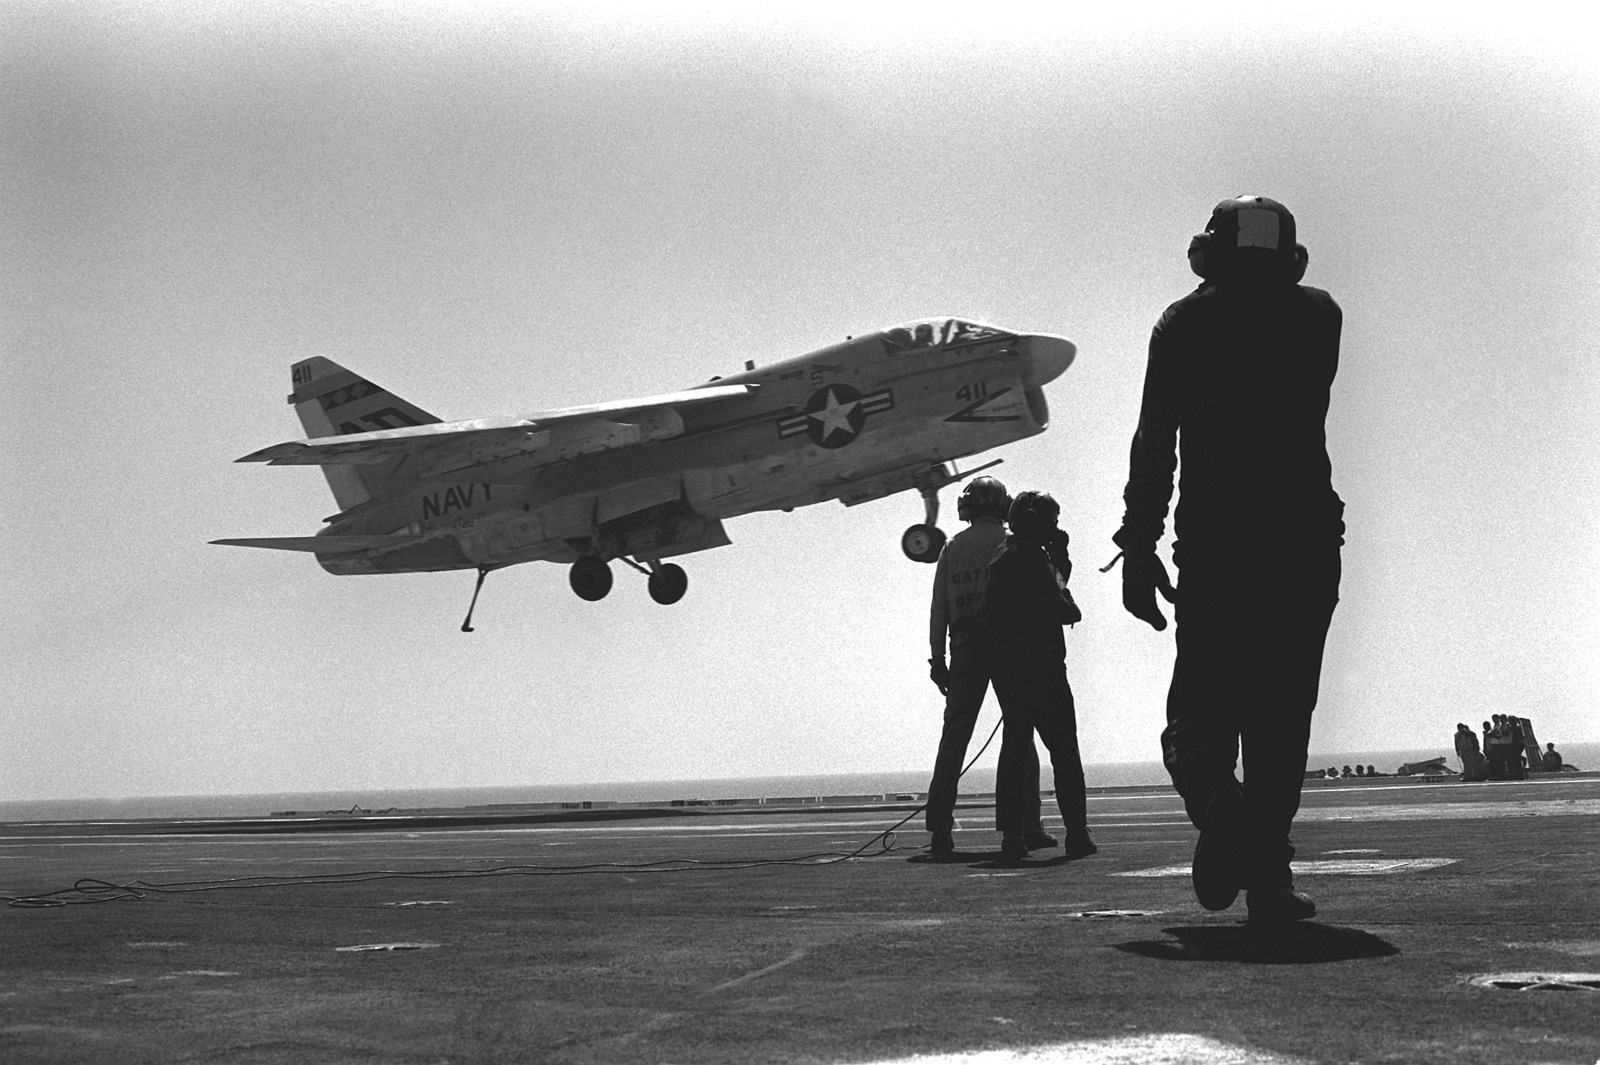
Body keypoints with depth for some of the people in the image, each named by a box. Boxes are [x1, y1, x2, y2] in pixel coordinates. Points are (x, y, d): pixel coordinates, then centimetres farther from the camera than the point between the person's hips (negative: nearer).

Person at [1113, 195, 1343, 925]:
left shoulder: (1184, 322, 6)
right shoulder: (1319, 316, 10)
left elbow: (1154, 443, -2)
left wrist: (1138, 548, -2)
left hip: (1212, 537, -1)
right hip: (1305, 535, 1)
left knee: (1203, 700, 6)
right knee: (1281, 708, 4)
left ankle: (1216, 799, -25)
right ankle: (1266, 877, -1)